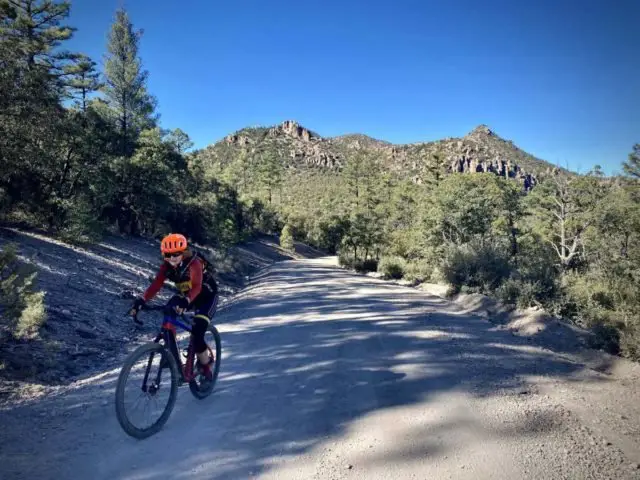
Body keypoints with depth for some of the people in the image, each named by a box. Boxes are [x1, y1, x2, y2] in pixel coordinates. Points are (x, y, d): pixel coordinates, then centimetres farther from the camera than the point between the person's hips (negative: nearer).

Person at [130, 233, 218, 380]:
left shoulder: (194, 263, -30)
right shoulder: (166, 266, -14)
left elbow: (196, 287, -44)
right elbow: (156, 285, -24)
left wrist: (185, 302, -62)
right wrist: (141, 300, -41)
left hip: (206, 296, -6)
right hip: (185, 295, 6)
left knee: (197, 333, -20)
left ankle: (205, 364, 7)